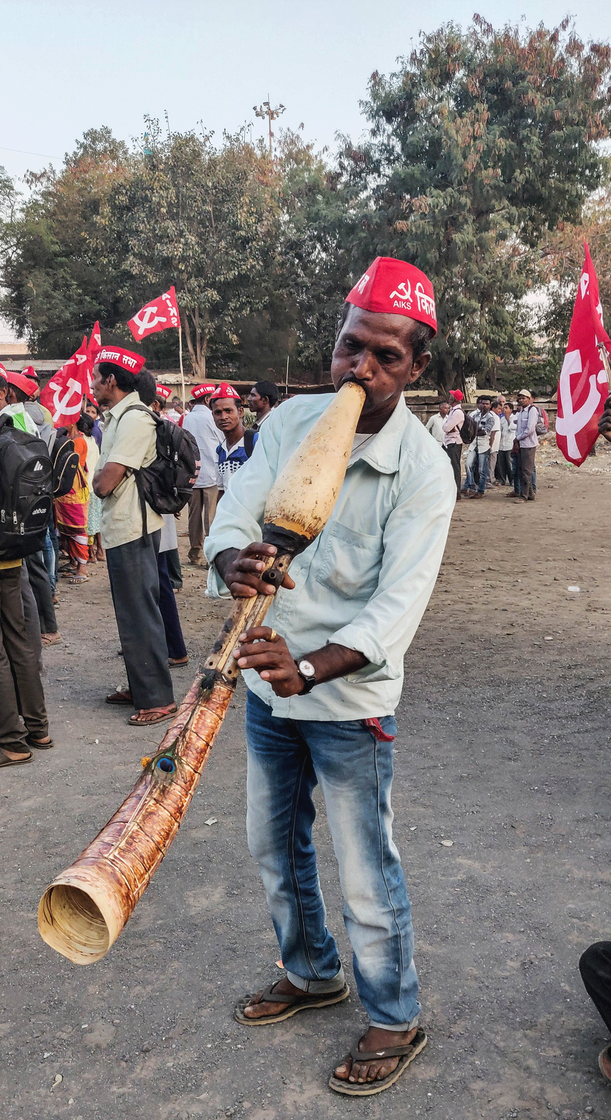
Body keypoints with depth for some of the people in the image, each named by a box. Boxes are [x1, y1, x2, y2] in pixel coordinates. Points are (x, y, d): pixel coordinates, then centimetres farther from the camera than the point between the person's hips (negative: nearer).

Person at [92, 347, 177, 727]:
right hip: (123, 528, 10)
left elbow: (104, 483, -22)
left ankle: (158, 699, 5)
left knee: (139, 614, -3)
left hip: (132, 530, -10)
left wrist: (98, 477, -3)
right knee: (133, 611, 17)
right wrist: (103, 478, -4)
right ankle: (140, 686, 29)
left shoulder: (134, 419, -18)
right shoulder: (119, 417, 14)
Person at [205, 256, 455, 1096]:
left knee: (366, 875, 7)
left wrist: (311, 667, -41)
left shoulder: (423, 470, -18)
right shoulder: (290, 420, -3)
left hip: (350, 696, -6)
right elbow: (234, 510, -7)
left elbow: (399, 604, -24)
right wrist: (232, 562, -32)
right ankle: (312, 974, 48)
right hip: (267, 679, 6)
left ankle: (396, 1020, 34)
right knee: (274, 845, 22)